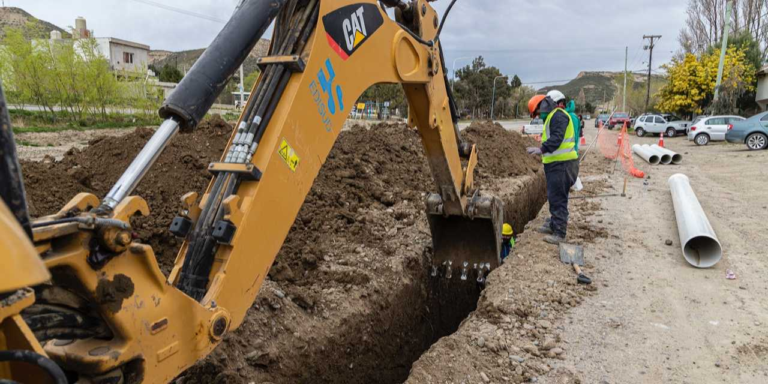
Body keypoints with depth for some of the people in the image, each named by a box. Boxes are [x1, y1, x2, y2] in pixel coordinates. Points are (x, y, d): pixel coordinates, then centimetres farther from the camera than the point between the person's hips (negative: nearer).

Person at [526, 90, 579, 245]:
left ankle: (559, 233, -7)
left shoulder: (558, 115, -12)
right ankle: (554, 225, 33)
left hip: (562, 164, -11)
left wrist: (542, 149, -37)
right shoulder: (552, 117, 22)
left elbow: (557, 138, -27)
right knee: (554, 197, 20)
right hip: (556, 163, 11)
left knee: (558, 198, -10)